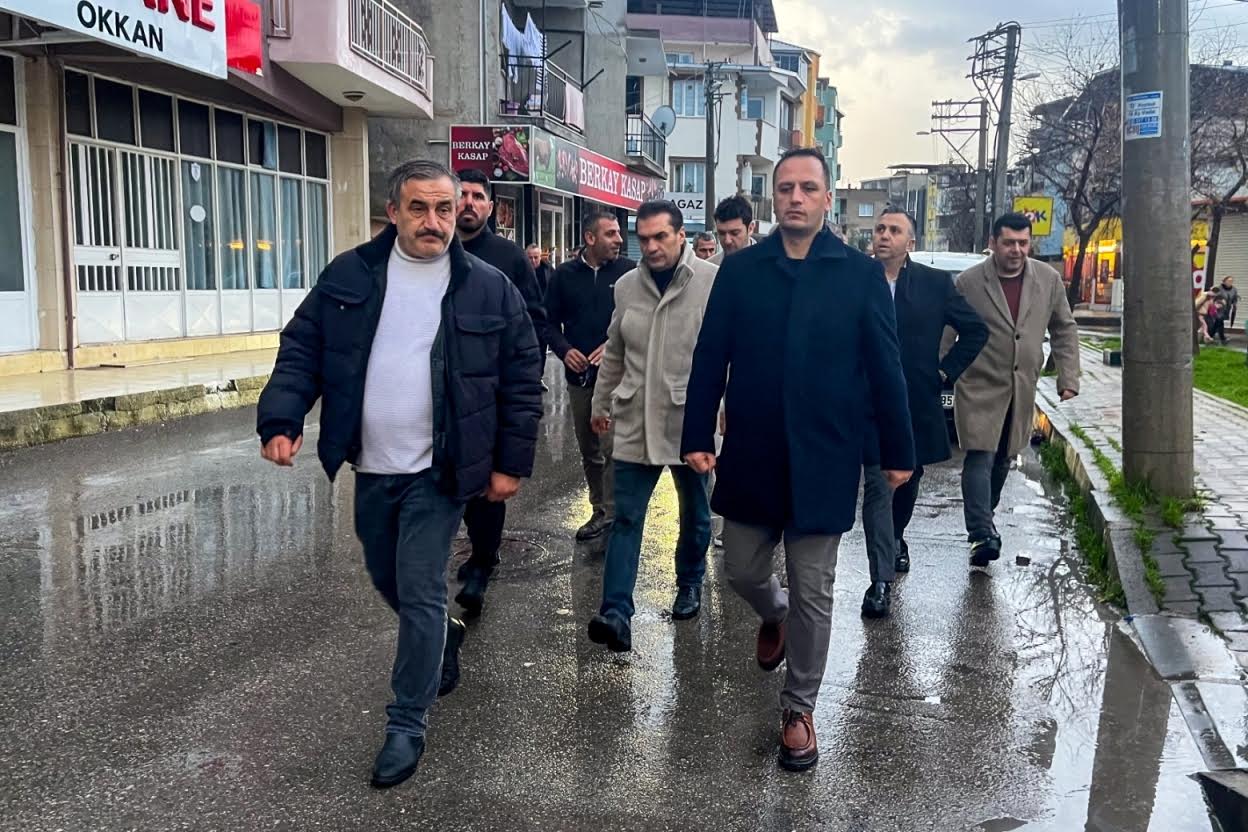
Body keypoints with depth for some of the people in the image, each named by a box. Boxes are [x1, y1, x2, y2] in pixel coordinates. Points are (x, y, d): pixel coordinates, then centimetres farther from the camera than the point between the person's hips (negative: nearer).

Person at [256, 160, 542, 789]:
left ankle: (407, 724, 12)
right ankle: (439, 640, 50)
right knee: (386, 580, 20)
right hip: (371, 468, 4)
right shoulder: (348, 277, 1)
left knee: (421, 595, -3)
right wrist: (281, 420, -14)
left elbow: (521, 379, -1)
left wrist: (512, 461, -3)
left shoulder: (489, 288, -5)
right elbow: (302, 350, 1)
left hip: (438, 472, -4)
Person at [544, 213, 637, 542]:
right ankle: (601, 510, 26)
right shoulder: (564, 275, 5)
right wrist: (565, 349, -9)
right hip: (579, 375, 4)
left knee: (611, 447, -11)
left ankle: (612, 513, -1)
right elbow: (550, 322, 9)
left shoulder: (629, 271, -3)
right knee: (589, 451, 13)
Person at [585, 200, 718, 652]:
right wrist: (601, 403, 21)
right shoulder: (626, 286, 5)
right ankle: (616, 612, -3)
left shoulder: (713, 283, -9)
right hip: (635, 421, 3)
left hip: (691, 420, -2)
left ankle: (690, 585, 38)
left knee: (695, 513, 16)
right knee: (627, 518, -2)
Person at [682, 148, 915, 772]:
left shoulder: (861, 274, -3)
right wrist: (697, 436, -2)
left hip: (823, 460, -2)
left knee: (812, 592, 7)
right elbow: (710, 358, 1)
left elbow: (884, 368, -1)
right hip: (750, 456, 2)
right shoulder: (739, 270, 1)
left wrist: (898, 450, 1)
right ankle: (774, 616, 50)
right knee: (741, 570, 14)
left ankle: (799, 711, 25)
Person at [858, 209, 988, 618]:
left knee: (908, 481, 19)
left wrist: (946, 370, 2)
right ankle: (881, 581, -2)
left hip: (918, 404, 3)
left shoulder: (936, 284, 1)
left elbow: (976, 330, 9)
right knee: (878, 487, -6)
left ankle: (895, 537, 48)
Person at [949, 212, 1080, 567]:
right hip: (979, 387, -4)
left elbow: (1065, 329, 12)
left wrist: (1068, 378, 5)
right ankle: (981, 534, -13)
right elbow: (946, 333, -3)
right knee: (980, 458, -12)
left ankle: (983, 519, 31)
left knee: (1002, 460, 14)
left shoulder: (1049, 279, 3)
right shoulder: (968, 282, -8)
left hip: (1021, 390, 4)